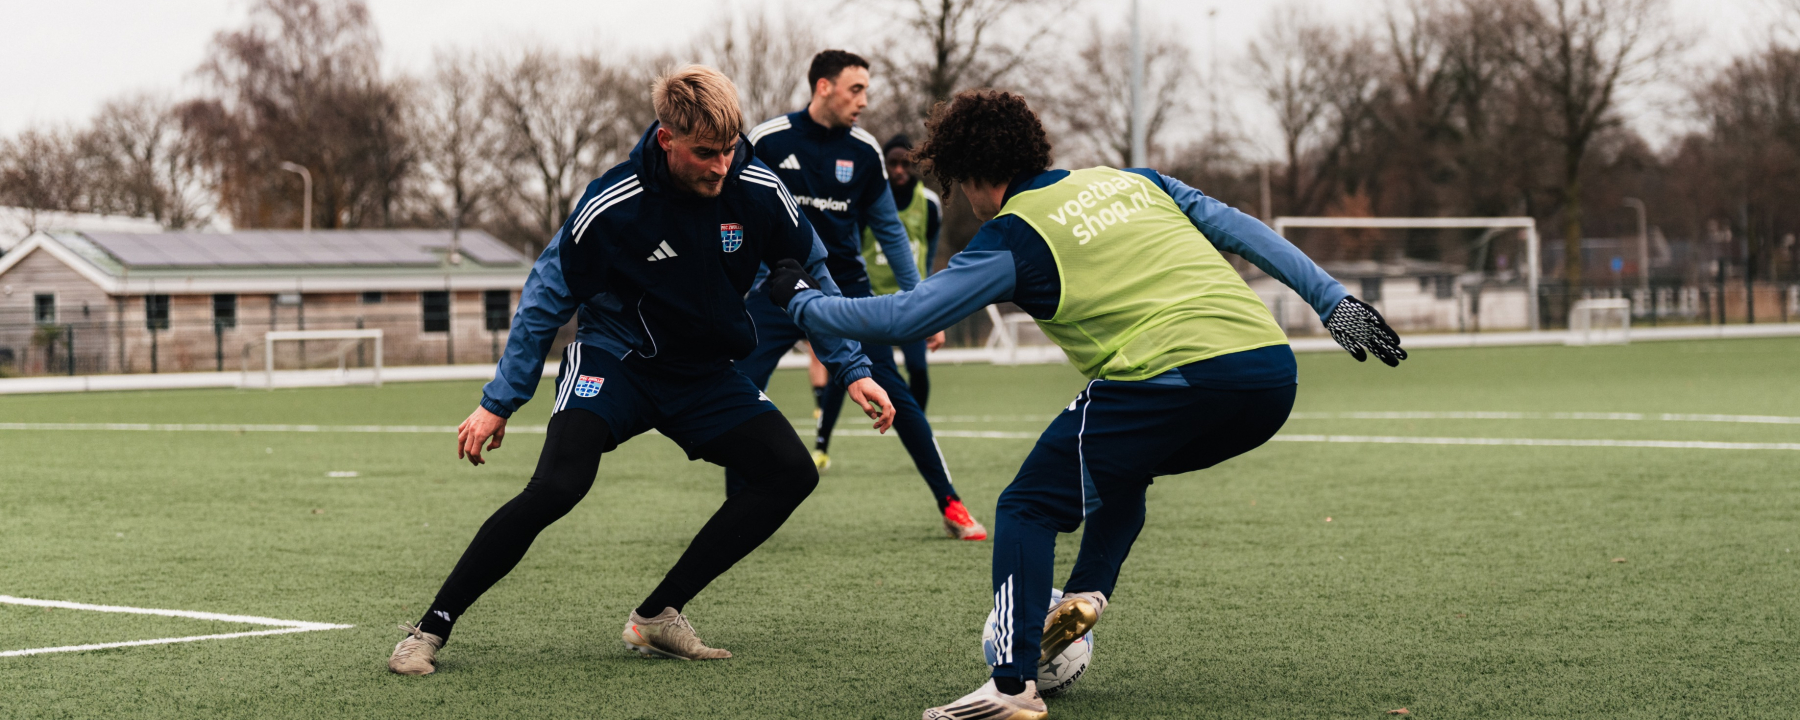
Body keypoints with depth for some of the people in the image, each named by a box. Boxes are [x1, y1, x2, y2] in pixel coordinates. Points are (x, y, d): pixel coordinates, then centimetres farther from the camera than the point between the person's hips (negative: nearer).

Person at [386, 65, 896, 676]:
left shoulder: (759, 192, -13)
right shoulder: (611, 207, -22)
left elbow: (812, 280, 5)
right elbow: (547, 300, -9)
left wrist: (853, 371, 2)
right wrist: (499, 404, -7)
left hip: (705, 373, 5)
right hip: (614, 359, -5)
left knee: (792, 471, -13)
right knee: (557, 486, -28)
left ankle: (656, 617, -6)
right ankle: (430, 629, -15)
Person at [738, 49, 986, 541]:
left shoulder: (863, 151, -2)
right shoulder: (768, 141, -10)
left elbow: (889, 230, 8)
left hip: (846, 285, 1)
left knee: (892, 391, -6)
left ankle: (950, 505, 3)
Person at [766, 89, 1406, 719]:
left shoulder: (1013, 236, 5)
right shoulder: (1132, 180, 24)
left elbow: (901, 319, 2)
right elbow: (1241, 230, 21)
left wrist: (801, 299, 17)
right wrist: (1333, 301, 24)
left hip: (1181, 376, -7)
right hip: (1274, 371, 7)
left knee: (1028, 507, 5)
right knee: (1120, 469, 33)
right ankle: (1087, 591, 14)